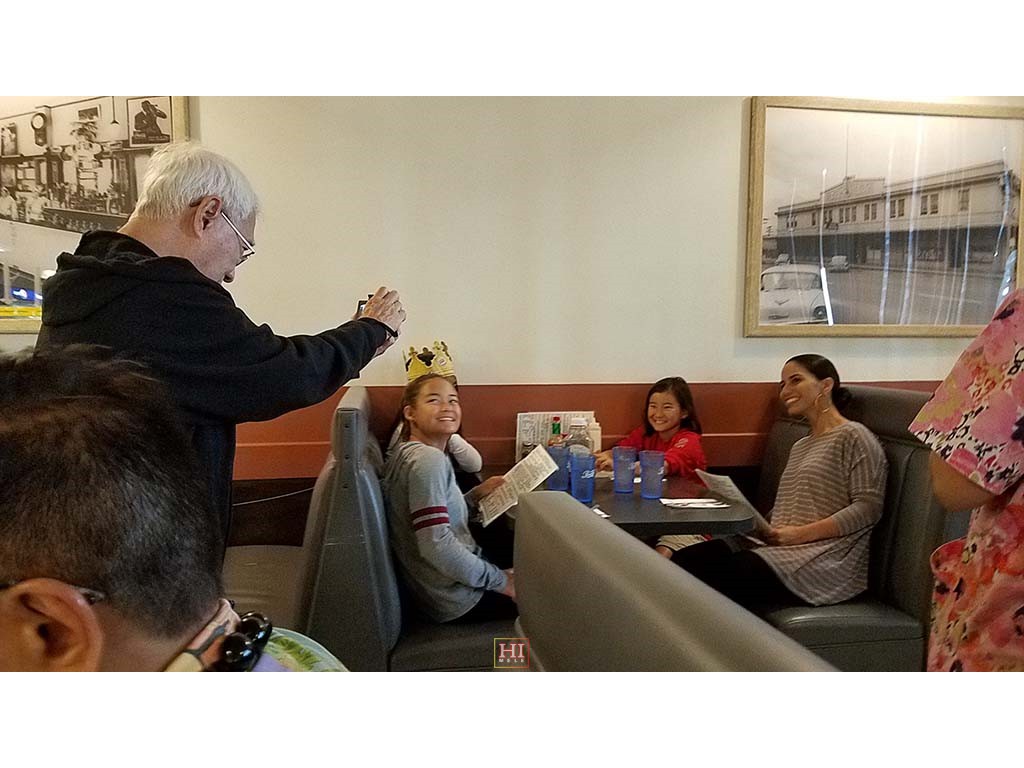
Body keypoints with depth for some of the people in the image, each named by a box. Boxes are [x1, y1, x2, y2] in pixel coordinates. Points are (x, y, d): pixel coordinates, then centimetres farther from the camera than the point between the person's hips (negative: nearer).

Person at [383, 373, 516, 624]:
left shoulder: (406, 453, 7)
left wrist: (477, 494, 5)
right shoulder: (428, 459, -23)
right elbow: (437, 545, -30)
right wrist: (501, 581, -20)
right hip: (457, 598, -9)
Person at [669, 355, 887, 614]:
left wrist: (802, 534, -16)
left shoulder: (853, 436, 1)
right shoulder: (800, 447, 26)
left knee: (728, 574, -31)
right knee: (684, 560, -16)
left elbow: (868, 507, -10)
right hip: (782, 547, 7)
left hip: (828, 560, -7)